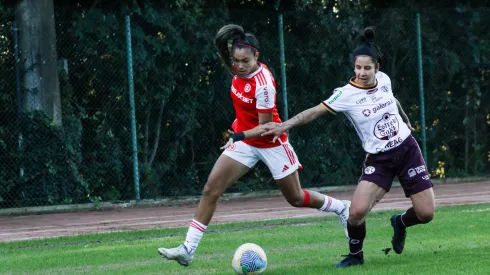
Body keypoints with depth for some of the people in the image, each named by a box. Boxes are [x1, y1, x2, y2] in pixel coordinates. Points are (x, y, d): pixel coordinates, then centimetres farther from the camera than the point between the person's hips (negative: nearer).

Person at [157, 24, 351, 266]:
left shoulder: (263, 83, -28)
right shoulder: (239, 72, -8)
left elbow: (265, 127, -24)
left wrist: (240, 135, -37)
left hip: (270, 144, -6)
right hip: (244, 141, 6)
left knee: (296, 198, 9)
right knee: (210, 189, -8)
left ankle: (342, 208, 36)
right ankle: (188, 248, -10)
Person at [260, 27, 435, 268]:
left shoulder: (383, 79, -4)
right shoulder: (346, 94, -17)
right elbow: (316, 111, -25)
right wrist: (284, 125, -38)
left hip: (407, 150, 3)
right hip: (378, 159, -3)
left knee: (426, 214, -2)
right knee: (357, 211, -23)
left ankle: (400, 223, 34)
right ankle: (355, 254, 6)